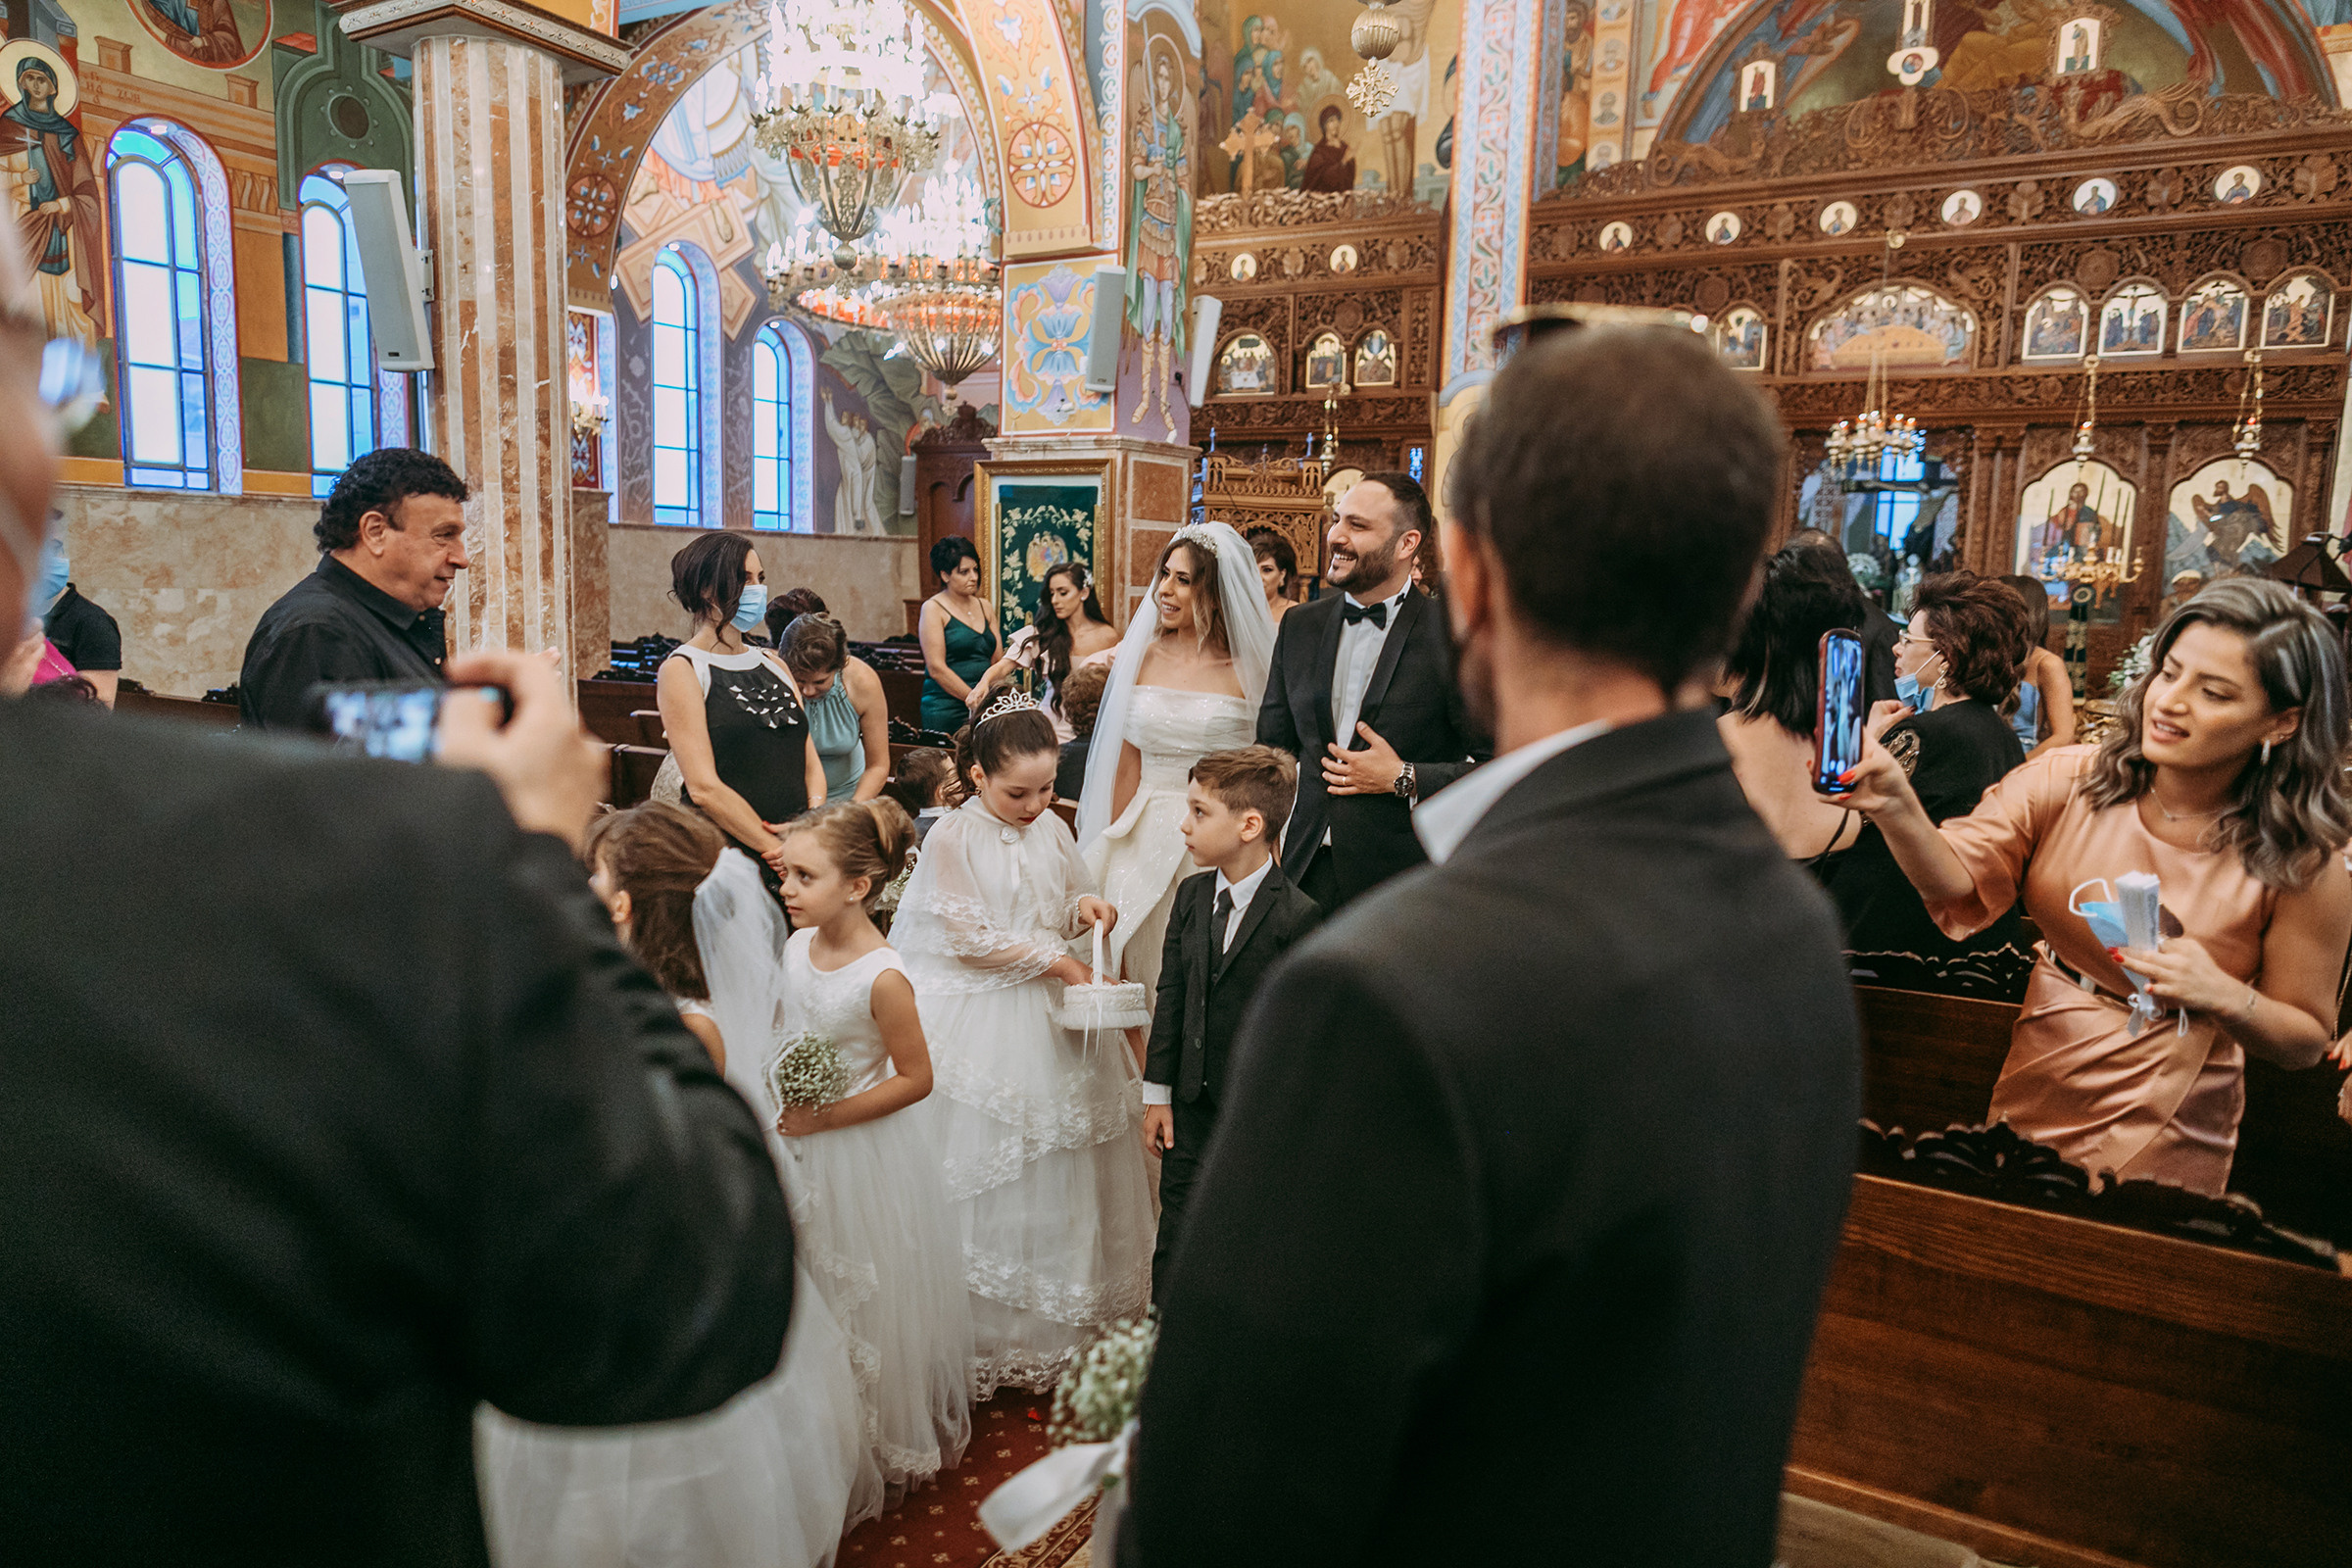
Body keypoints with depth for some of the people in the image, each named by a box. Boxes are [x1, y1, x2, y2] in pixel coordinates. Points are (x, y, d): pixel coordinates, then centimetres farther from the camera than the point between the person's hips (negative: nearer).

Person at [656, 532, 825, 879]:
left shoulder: (773, 664, 17)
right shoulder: (681, 670, -2)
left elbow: (811, 765, 13)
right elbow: (703, 788, -11)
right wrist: (775, 850, -13)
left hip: (795, 847, 5)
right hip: (721, 855, -5)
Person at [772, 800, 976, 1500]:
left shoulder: (882, 978, -27)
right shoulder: (796, 947, -6)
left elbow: (916, 1077, -20)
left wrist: (826, 1117, -22)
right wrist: (784, 1105, 6)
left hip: (864, 1152, -7)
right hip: (802, 1146, 7)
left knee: (872, 1301, 11)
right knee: (814, 1293, 21)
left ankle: (892, 1452, 35)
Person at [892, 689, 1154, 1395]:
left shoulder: (1052, 831, 4)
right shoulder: (951, 838, -12)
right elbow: (969, 939, -15)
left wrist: (1084, 909, -7)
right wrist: (1055, 960, -13)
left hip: (1054, 1018, 5)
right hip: (981, 1018, -5)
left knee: (1062, 1164, 11)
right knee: (987, 1164, 2)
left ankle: (1062, 1315, 28)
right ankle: (989, 1330, 17)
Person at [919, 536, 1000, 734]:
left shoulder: (983, 606, 14)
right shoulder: (933, 609, -3)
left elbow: (998, 661, 10)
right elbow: (936, 669, -10)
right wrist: (974, 699, -14)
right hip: (947, 710, -5)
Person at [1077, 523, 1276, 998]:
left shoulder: (1249, 669, -5)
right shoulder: (1141, 657, 5)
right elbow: (1126, 768, 7)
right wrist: (1110, 861, 5)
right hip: (1147, 841, 3)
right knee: (1141, 983, 8)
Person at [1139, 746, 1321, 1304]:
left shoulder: (1297, 915, -18)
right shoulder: (1190, 895, 2)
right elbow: (1171, 996, 5)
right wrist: (1158, 1091, 6)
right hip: (1193, 1099, 5)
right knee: (1175, 1234, 13)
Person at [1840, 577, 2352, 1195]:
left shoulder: (2302, 866, -12)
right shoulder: (2065, 781, -10)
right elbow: (1960, 882, -22)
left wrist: (2223, 995, -25)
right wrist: (1896, 808, -41)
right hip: (2022, 1101, 2)